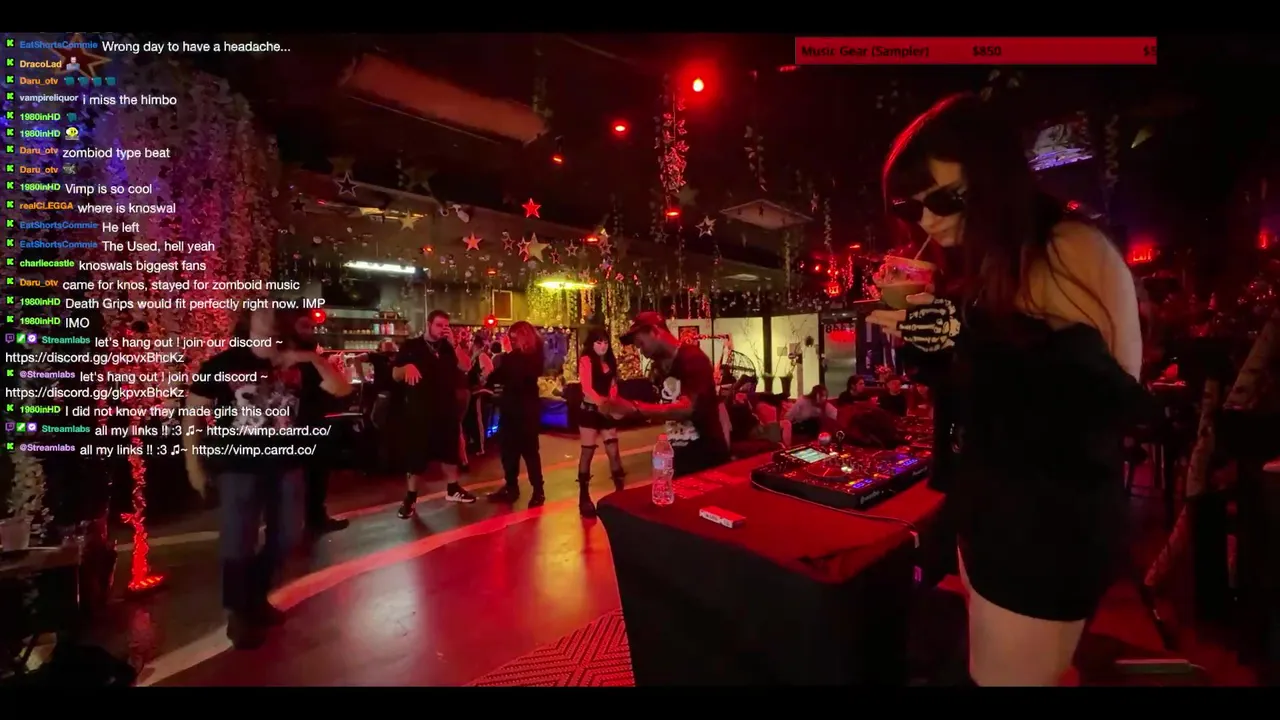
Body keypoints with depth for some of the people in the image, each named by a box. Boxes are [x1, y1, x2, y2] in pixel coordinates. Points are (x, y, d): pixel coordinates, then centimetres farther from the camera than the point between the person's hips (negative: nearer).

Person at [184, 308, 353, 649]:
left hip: (286, 464, 3)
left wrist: (314, 359, -20)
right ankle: (239, 612, 25)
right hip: (238, 466, -3)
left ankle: (256, 597, 38)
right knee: (238, 543, 3)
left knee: (285, 536, 14)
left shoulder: (299, 364, -1)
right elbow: (193, 410, 0)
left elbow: (342, 389, -6)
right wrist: (194, 463, -1)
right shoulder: (222, 364, -6)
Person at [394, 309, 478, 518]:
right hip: (420, 409, -4)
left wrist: (454, 343, -10)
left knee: (450, 448, 12)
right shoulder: (411, 346, -2)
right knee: (417, 453, 0)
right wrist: (407, 367, -27)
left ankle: (452, 489, 26)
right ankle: (410, 497, 12)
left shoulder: (448, 348, 10)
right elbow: (395, 375, -5)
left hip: (447, 407, 4)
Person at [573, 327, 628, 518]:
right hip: (590, 411, -5)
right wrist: (602, 403, -30)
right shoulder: (585, 361, -8)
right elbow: (587, 389, -17)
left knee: (614, 452, 3)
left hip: (607, 413, 5)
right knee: (587, 453, 1)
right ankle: (584, 497, 11)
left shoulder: (610, 361, 12)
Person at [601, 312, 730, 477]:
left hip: (708, 455, -7)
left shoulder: (693, 358, -15)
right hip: (680, 456, 7)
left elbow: (687, 408, -26)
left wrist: (634, 408, -29)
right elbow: (663, 410, 10)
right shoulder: (659, 366, 8)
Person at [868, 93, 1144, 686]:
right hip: (987, 512, 7)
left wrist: (974, 339, -28)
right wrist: (920, 340, -5)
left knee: (1004, 675, 9)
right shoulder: (976, 270, 7)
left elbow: (1116, 405, -21)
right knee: (982, 665, 21)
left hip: (1051, 526, -7)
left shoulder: (1074, 251, -14)